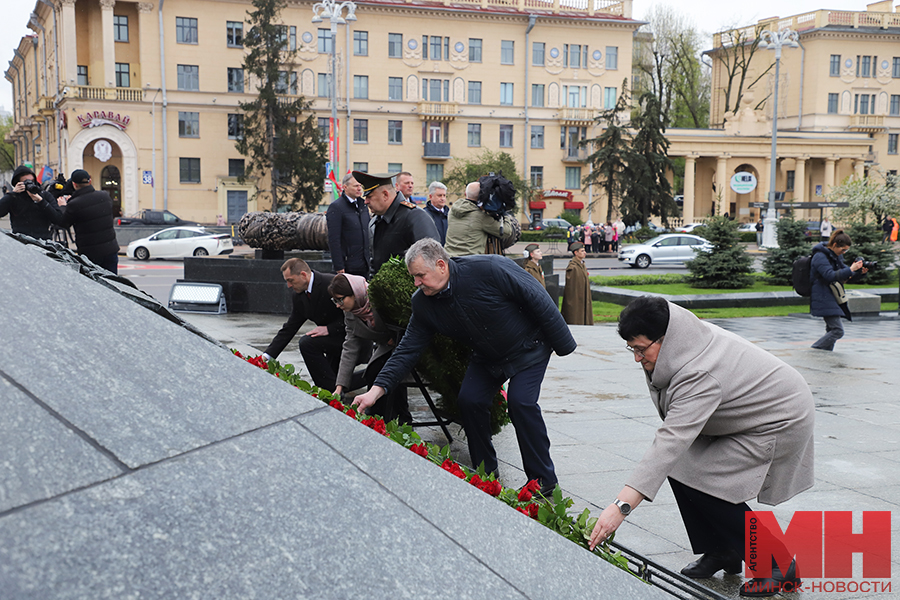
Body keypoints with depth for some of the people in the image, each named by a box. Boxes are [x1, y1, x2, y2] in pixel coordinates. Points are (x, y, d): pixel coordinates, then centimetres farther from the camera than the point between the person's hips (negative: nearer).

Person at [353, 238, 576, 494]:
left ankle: (543, 481, -5)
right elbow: (408, 349, -9)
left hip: (528, 346, -6)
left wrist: (563, 344, -18)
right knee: (469, 400, -8)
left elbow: (538, 298, -24)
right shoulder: (423, 304, -13)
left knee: (521, 402, -20)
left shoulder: (490, 269, -31)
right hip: (487, 357, 6)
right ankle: (486, 473, 10)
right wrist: (377, 389, -21)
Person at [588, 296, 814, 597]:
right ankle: (722, 551, 13)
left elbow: (670, 444, -44)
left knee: (700, 482, -17)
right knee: (680, 467, -2)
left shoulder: (700, 375, -37)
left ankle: (780, 567, -2)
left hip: (779, 423, -9)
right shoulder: (691, 336, -10)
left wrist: (621, 506, -49)